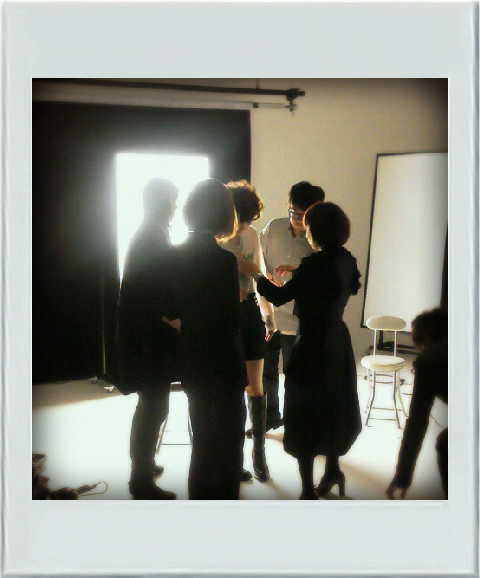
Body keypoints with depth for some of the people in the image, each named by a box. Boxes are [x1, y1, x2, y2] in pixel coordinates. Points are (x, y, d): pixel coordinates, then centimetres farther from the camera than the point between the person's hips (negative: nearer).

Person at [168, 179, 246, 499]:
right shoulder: (223, 258, -20)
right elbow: (233, 320, -18)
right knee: (227, 444, 9)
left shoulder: (178, 254, 0)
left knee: (203, 440, 21)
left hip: (193, 362, 7)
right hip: (221, 364, -7)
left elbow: (172, 309, 7)